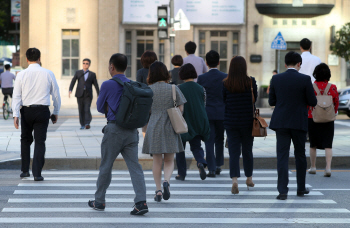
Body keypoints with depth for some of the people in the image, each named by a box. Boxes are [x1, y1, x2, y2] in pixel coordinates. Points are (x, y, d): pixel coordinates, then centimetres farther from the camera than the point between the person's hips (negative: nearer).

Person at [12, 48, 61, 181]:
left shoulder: (21, 75, -1)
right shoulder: (48, 74, 1)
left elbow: (16, 96, -5)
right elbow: (56, 95, 7)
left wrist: (16, 115, -5)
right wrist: (56, 112, 17)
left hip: (26, 111, 1)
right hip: (43, 111, -1)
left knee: (26, 140, 18)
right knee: (40, 142, 2)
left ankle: (25, 170, 20)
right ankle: (37, 173, -5)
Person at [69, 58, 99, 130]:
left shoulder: (92, 74, 12)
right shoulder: (78, 73, 13)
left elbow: (96, 85, 11)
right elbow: (73, 81, 3)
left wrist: (99, 95, 5)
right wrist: (70, 90, -13)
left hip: (88, 95, -1)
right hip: (80, 94, 1)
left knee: (87, 109, -16)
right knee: (81, 110, 2)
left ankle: (87, 123, -18)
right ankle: (82, 124, 9)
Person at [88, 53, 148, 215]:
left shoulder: (107, 85, -7)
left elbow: (100, 107, 3)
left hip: (114, 129, -4)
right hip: (132, 129, 4)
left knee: (106, 166, 9)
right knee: (134, 166, 0)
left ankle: (99, 201, 21)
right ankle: (141, 202, -12)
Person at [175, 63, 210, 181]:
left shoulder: (179, 89, -10)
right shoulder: (201, 89, 1)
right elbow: (204, 105, 8)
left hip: (183, 121, -3)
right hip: (199, 122, 3)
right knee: (196, 146, 12)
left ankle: (181, 173, 11)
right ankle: (201, 162, -18)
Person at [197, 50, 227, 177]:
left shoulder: (202, 78, -6)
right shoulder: (225, 77, -4)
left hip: (207, 114, -1)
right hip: (222, 114, 1)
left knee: (209, 142, 1)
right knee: (219, 140, 17)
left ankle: (212, 169, -4)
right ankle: (218, 166, 21)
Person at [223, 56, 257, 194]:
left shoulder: (226, 84, -7)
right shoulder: (251, 82, -9)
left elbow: (224, 100, 4)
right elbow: (255, 99, 3)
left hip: (231, 121, 0)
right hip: (248, 121, 0)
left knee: (234, 152, 1)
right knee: (247, 150, 15)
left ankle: (234, 180, -15)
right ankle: (249, 179, 30)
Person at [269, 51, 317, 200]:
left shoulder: (276, 79, -2)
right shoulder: (304, 80, -8)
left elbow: (271, 101, 4)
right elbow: (312, 102, -5)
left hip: (281, 122, 1)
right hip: (299, 123, -1)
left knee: (282, 156, -1)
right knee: (300, 154, 15)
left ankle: (282, 190, -10)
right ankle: (301, 188, 24)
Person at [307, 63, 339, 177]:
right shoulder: (333, 88, -5)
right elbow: (336, 104, 3)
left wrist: (306, 115, 14)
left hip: (313, 119, 0)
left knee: (313, 144, 14)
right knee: (328, 145, 1)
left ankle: (313, 167, 22)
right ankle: (328, 168, -13)